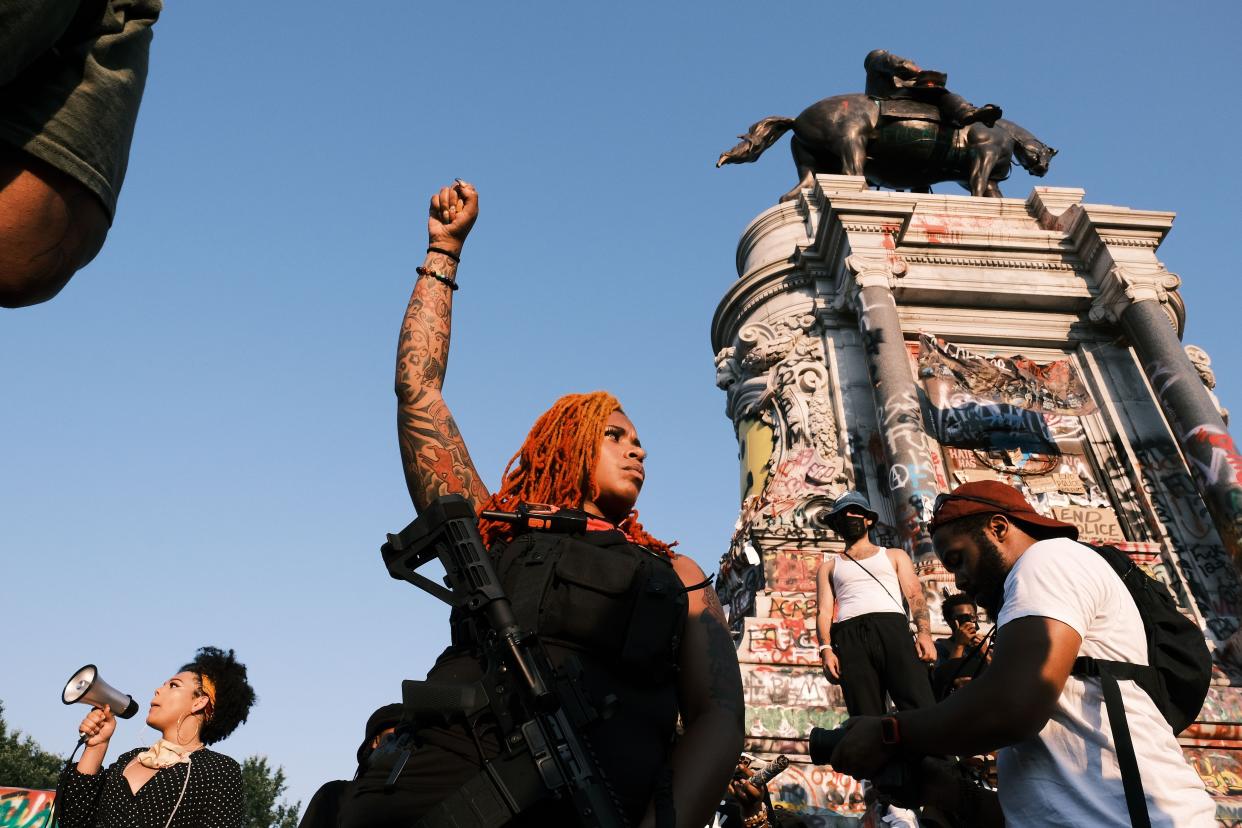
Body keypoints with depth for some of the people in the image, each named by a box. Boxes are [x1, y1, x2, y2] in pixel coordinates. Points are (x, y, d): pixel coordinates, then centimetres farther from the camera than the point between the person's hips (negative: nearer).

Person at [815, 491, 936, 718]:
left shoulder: (894, 556, 27)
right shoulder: (828, 567, 27)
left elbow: (915, 595, 13)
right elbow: (824, 611, 14)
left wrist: (924, 632, -7)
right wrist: (826, 649, -5)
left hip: (892, 627, -1)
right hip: (850, 637, 1)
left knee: (921, 709, -21)